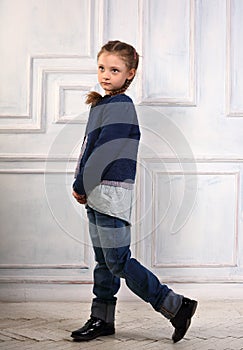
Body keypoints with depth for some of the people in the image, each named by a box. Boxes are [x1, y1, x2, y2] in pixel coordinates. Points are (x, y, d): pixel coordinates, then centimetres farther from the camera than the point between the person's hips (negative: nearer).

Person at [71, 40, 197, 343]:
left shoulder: (120, 106, -13)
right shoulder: (102, 104, 16)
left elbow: (105, 152, -18)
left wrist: (80, 185, -10)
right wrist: (83, 187, 7)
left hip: (112, 193, -9)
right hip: (96, 194, 9)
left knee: (119, 262, -6)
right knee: (104, 261, 14)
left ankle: (176, 307, 2)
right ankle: (102, 319, 25)